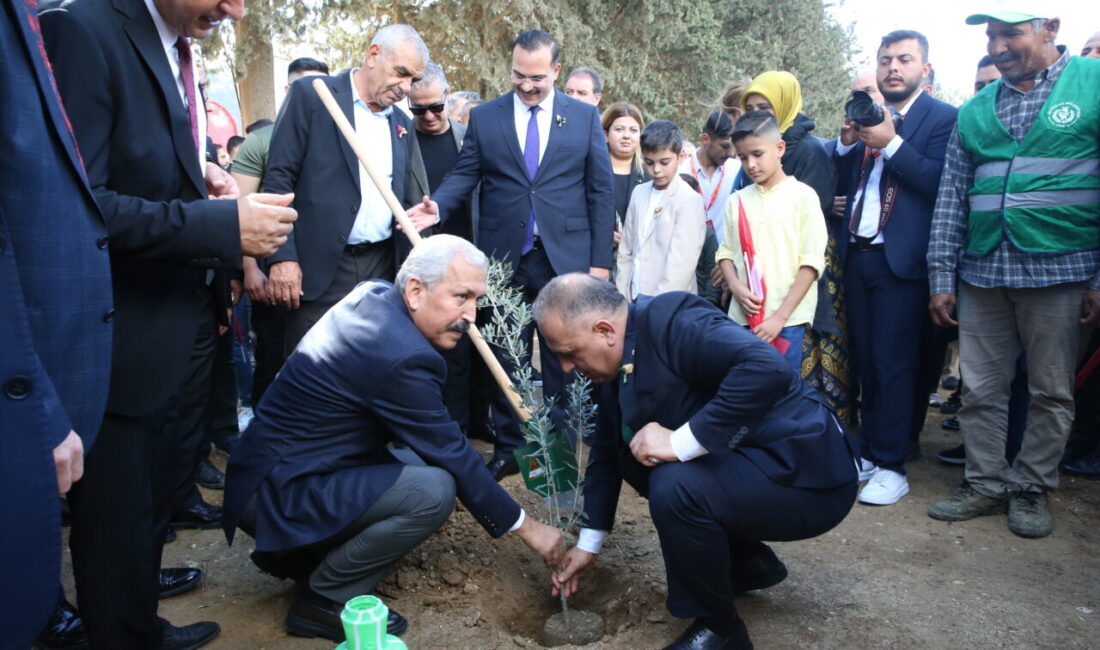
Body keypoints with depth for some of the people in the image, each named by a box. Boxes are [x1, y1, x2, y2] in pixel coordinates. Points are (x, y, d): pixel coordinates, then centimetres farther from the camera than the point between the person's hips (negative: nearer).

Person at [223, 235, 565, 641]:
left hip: (278, 464, 10)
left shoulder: (373, 293, -1)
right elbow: (453, 456, -19)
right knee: (434, 489, -23)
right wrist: (526, 527, -8)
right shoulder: (400, 356, -27)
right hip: (278, 492, -10)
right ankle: (323, 599, -4)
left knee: (418, 463, 11)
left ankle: (300, 553, 16)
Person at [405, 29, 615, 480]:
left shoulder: (585, 117, 4)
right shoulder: (484, 117, 6)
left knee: (564, 359, 7)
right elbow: (464, 175, 2)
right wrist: (438, 207, -20)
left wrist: (600, 260, -3)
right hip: (504, 257, 1)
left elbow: (601, 191, 3)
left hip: (566, 258, -1)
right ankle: (508, 448, 23)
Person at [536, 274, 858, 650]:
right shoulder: (614, 363, 3)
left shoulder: (671, 320, -24)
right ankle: (749, 562, 21)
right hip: (745, 462, 9)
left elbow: (768, 369, -38)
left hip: (805, 473, -9)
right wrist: (588, 544, 17)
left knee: (675, 487, -29)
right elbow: (607, 452, 12)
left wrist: (681, 442, -31)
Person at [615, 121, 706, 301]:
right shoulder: (639, 193, 9)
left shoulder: (689, 200, -9)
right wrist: (621, 299, 7)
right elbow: (626, 252, 11)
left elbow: (682, 263, -14)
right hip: (634, 300, 5)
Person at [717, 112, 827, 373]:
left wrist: (780, 316, -11)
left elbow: (811, 263, -6)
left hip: (787, 321, -3)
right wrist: (734, 285, -9)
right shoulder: (737, 201, 9)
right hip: (742, 318, 4)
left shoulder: (803, 196, -3)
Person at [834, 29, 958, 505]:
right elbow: (841, 185, 11)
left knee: (893, 365, -4)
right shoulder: (864, 115, 15)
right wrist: (847, 142, -5)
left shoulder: (942, 118, -1)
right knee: (863, 362, 10)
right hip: (857, 255, 6)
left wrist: (889, 142, -17)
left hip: (901, 260, -5)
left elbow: (938, 184, -13)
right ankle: (869, 452, 22)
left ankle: (891, 466, 7)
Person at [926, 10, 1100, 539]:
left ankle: (1032, 489, 22)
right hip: (982, 272, 3)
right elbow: (951, 198, 10)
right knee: (981, 390, 7)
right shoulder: (974, 111, 11)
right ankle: (986, 484, 20)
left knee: (1051, 392, 7)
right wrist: (942, 278, 5)